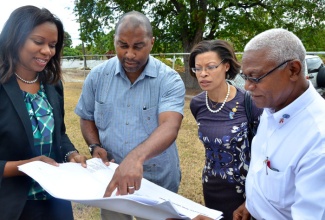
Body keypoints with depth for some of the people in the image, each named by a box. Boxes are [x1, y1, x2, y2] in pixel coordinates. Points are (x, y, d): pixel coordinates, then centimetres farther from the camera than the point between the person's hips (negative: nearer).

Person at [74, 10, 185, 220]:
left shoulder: (170, 80, -16)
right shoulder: (98, 76, -5)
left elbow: (169, 126, -31)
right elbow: (87, 118, 7)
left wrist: (136, 157, -48)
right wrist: (95, 146, -12)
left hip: (159, 181, -1)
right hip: (110, 179, 2)